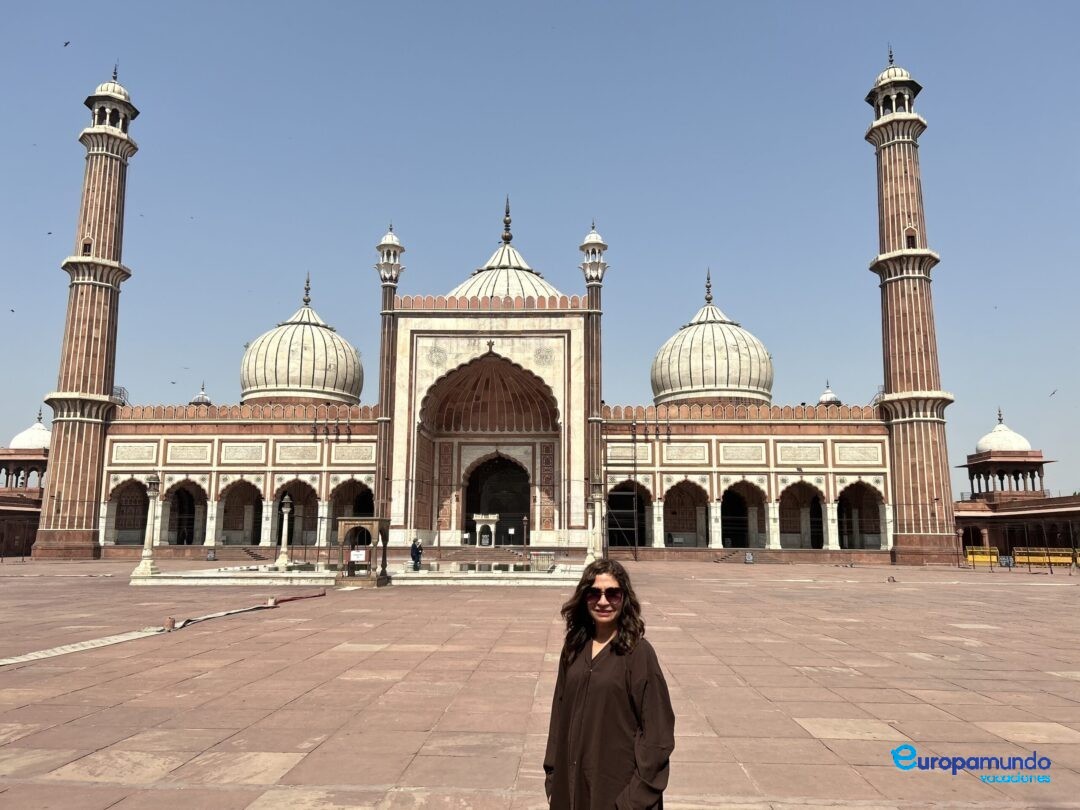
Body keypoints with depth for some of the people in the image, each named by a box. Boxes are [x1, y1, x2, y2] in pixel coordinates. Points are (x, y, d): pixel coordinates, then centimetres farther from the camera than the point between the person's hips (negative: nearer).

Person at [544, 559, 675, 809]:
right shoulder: (574, 648, 0)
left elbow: (657, 730, -14)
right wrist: (553, 775, 7)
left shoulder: (638, 652, -15)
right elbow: (560, 713, 8)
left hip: (616, 785, -4)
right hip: (570, 781, 5)